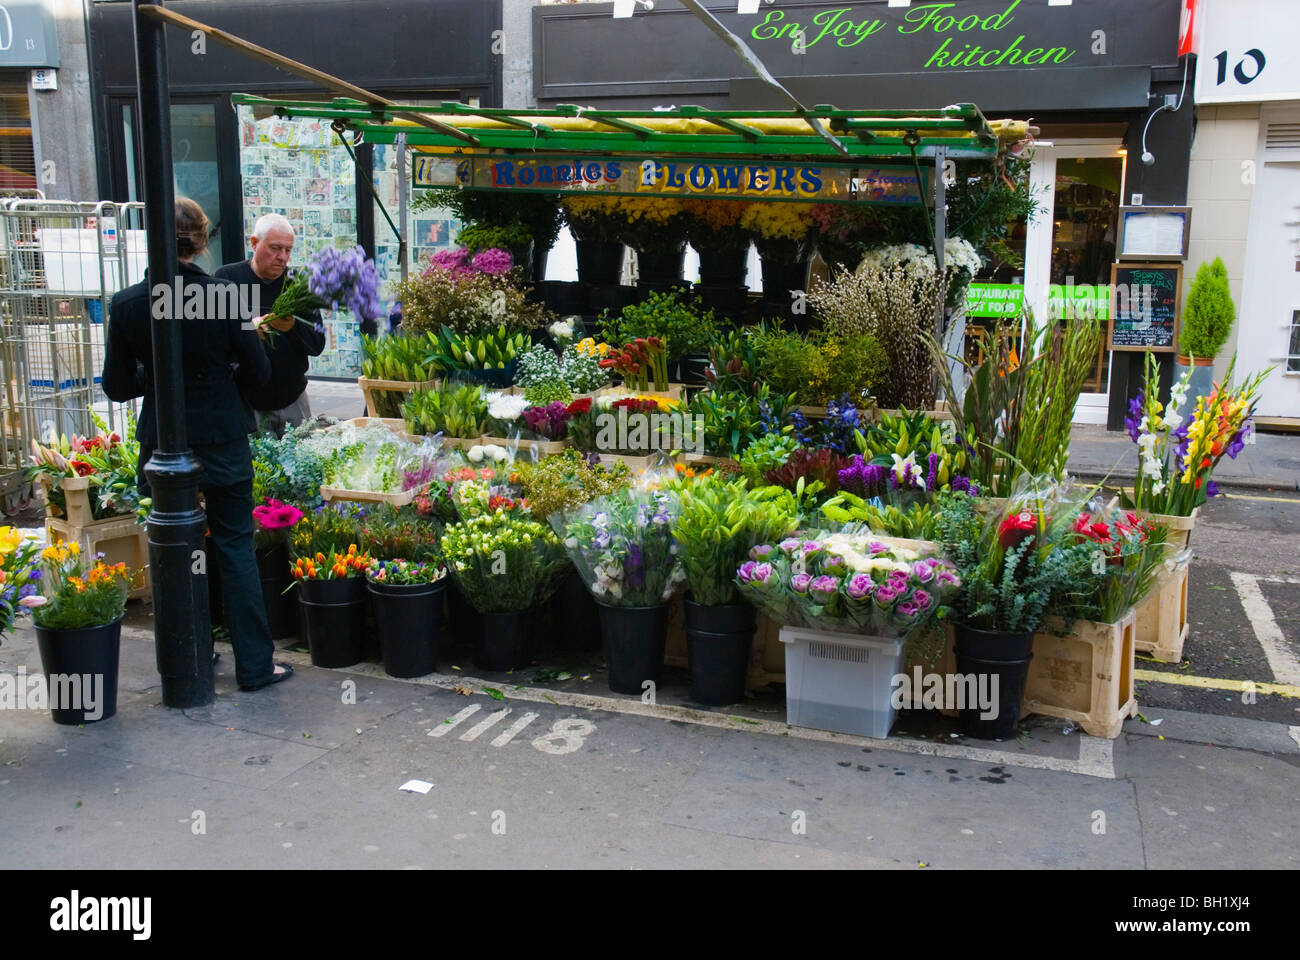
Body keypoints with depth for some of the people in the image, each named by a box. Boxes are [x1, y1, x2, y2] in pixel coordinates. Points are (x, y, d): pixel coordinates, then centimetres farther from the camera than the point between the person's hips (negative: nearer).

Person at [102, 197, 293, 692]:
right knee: (236, 548, 8)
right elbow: (258, 371, -5)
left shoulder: (126, 305, -8)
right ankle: (254, 664, 12)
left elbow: (117, 386, -2)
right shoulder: (224, 296, -12)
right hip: (223, 443, -1)